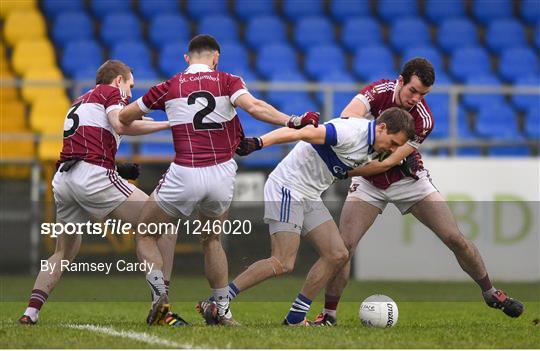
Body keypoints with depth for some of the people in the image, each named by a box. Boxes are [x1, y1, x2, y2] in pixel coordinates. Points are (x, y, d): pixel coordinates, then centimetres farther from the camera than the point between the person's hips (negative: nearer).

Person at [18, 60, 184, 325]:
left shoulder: (79, 102, 32)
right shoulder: (113, 92, 9)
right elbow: (121, 125, -12)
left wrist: (118, 170, 23)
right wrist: (166, 125, -7)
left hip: (62, 178, 8)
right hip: (94, 176, -8)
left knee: (63, 253, 24)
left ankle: (31, 311, 9)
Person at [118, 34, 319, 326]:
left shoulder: (169, 87, 5)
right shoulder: (228, 82, 3)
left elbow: (124, 118, 16)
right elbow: (254, 107, -17)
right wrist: (292, 121, -18)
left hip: (184, 176, -2)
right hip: (222, 175, 2)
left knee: (145, 235, 17)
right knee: (211, 240, 27)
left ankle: (159, 291, -7)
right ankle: (223, 310, 19)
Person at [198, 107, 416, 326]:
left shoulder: (373, 146, 7)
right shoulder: (352, 133, -22)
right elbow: (303, 133, -31)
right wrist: (258, 143, -42)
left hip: (310, 197, 10)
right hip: (288, 188, -10)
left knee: (337, 256, 1)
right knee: (283, 264, -18)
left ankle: (295, 318, 5)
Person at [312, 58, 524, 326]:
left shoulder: (423, 120, -23)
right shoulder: (379, 91, -19)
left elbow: (387, 163, -26)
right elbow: (349, 116, -39)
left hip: (408, 180, 0)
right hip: (368, 184, 0)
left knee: (455, 238, -4)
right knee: (343, 245, -15)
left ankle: (490, 292, 17)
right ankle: (328, 314, -3)